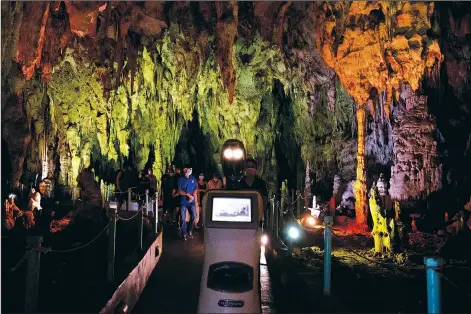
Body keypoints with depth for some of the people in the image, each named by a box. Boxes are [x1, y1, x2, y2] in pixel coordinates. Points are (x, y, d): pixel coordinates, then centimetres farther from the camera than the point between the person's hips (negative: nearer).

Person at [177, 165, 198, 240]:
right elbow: (179, 191, -5)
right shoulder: (181, 179, 1)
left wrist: (193, 196, -7)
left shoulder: (193, 179, 11)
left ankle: (190, 231, 14)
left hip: (192, 201, 2)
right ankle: (184, 233, 11)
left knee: (194, 216, -5)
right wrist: (188, 194, -17)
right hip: (183, 201, -2)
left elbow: (196, 189, 11)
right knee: (183, 218, -1)